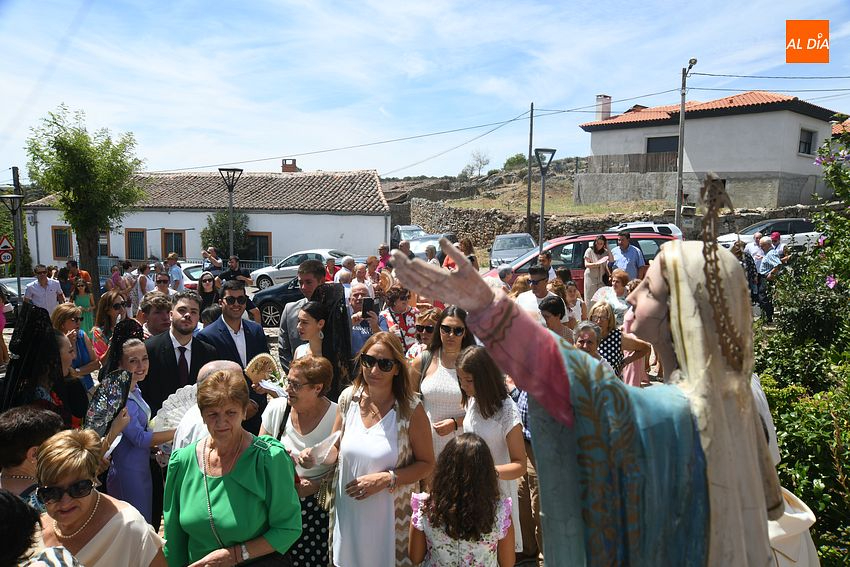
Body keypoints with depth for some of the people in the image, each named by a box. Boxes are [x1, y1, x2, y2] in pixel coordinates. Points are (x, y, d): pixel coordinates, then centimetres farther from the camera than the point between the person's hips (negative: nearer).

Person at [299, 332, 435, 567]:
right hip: (346, 511, 4)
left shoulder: (411, 410, -17)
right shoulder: (348, 398, -6)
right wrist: (316, 455, -13)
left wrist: (386, 479, -21)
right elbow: (336, 449, 7)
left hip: (388, 514, -3)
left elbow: (426, 464, -9)